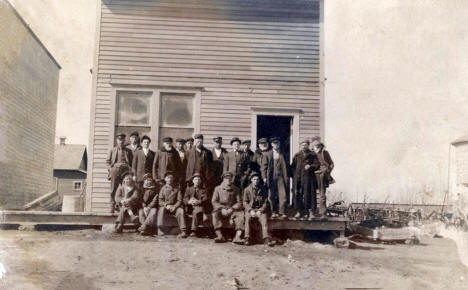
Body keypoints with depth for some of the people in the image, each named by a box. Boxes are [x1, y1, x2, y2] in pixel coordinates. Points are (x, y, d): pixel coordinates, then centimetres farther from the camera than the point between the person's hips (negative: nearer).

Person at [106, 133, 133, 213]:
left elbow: (132, 162, 15)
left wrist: (130, 169, 1)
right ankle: (112, 207, 3)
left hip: (125, 171, 0)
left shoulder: (128, 151, 16)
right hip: (115, 170, 0)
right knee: (113, 190, -2)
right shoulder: (112, 150, 15)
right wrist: (110, 169, 1)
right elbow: (107, 161, 14)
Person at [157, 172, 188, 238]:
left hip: (174, 206, 0)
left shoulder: (177, 188, 5)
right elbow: (160, 201, -1)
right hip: (165, 206, 0)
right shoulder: (163, 188, 4)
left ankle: (183, 231, -32)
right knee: (161, 209, -33)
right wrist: (166, 205, -20)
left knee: (181, 211, -29)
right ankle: (159, 229, -34)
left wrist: (174, 206, -20)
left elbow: (179, 200, -1)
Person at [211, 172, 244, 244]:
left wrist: (231, 209, -17)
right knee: (215, 214, -32)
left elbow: (239, 202, 0)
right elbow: (214, 201, -1)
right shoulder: (218, 188, 6)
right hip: (221, 210, 0)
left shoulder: (235, 189, 7)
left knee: (241, 214, -28)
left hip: (232, 211, 0)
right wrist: (222, 209, -18)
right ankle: (220, 236, -35)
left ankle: (237, 237, -35)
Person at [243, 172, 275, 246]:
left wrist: (260, 211, -12)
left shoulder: (263, 189, 6)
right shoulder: (247, 189, 6)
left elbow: (266, 202, 3)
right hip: (250, 210, 0)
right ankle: (247, 238, -31)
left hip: (261, 210, 0)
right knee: (248, 219, -30)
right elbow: (245, 203, 4)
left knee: (264, 220, -28)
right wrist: (251, 210, -13)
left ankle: (267, 239, -34)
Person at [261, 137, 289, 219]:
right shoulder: (267, 154, 9)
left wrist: (287, 177, 4)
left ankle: (282, 212, -5)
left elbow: (285, 166, 10)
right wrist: (264, 177, -5)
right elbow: (264, 166, 5)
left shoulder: (282, 154, 10)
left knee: (283, 195, -9)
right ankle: (274, 212, 15)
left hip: (281, 177, 0)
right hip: (271, 178, 0)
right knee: (272, 196, 5)